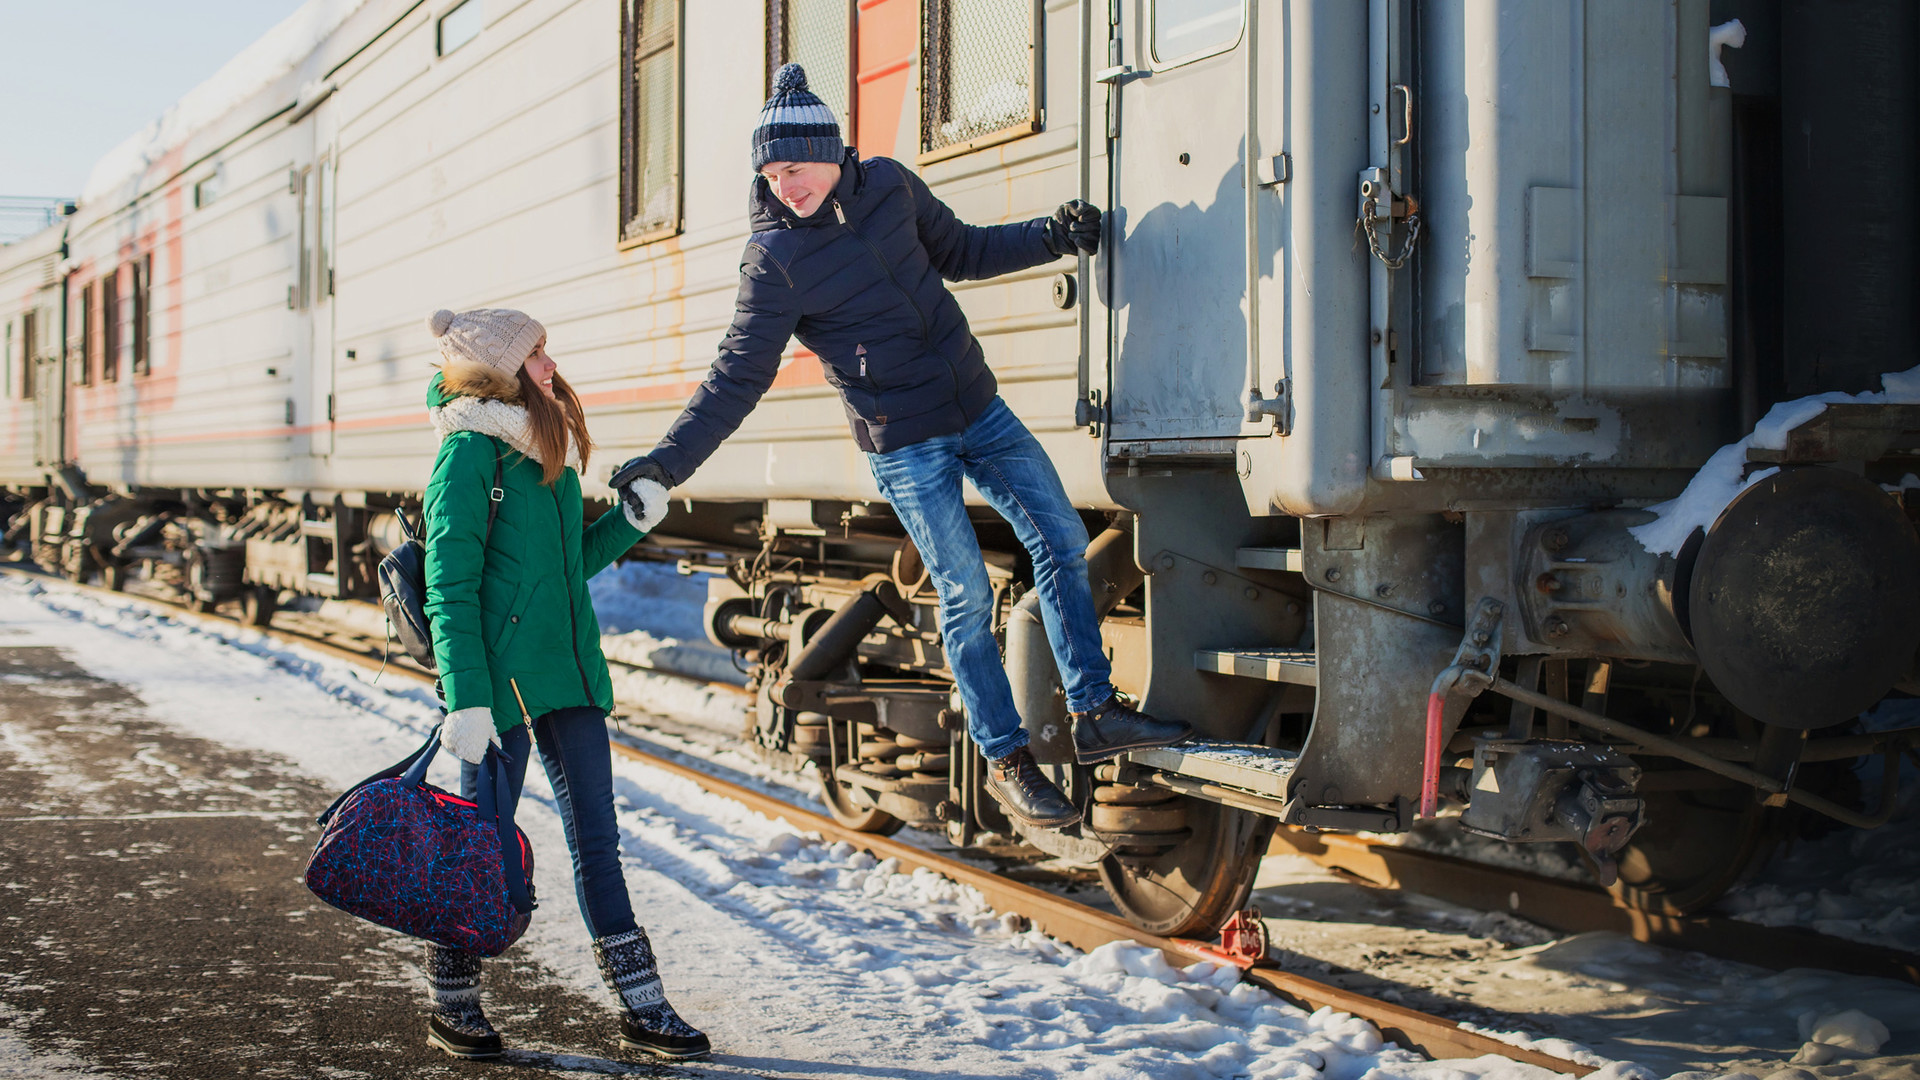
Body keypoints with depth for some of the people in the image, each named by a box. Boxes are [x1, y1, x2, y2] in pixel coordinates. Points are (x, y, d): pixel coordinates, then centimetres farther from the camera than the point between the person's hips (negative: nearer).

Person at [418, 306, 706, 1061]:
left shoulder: (548, 447, 13)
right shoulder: (470, 453, -12)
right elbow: (450, 588, -16)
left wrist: (629, 523, 5)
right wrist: (466, 699, -21)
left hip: (569, 672, 8)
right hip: (501, 678, -8)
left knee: (596, 840, 9)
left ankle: (642, 1009, 14)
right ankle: (450, 1005, 22)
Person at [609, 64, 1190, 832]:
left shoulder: (889, 186, -2)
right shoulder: (775, 257, -16)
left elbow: (958, 252, 14)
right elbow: (738, 377, -14)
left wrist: (1053, 237, 4)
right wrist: (666, 464, -21)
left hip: (978, 408, 6)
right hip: (905, 446, -5)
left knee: (1063, 541, 6)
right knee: (966, 596, -4)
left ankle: (1095, 715, 17)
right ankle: (1006, 762, 10)